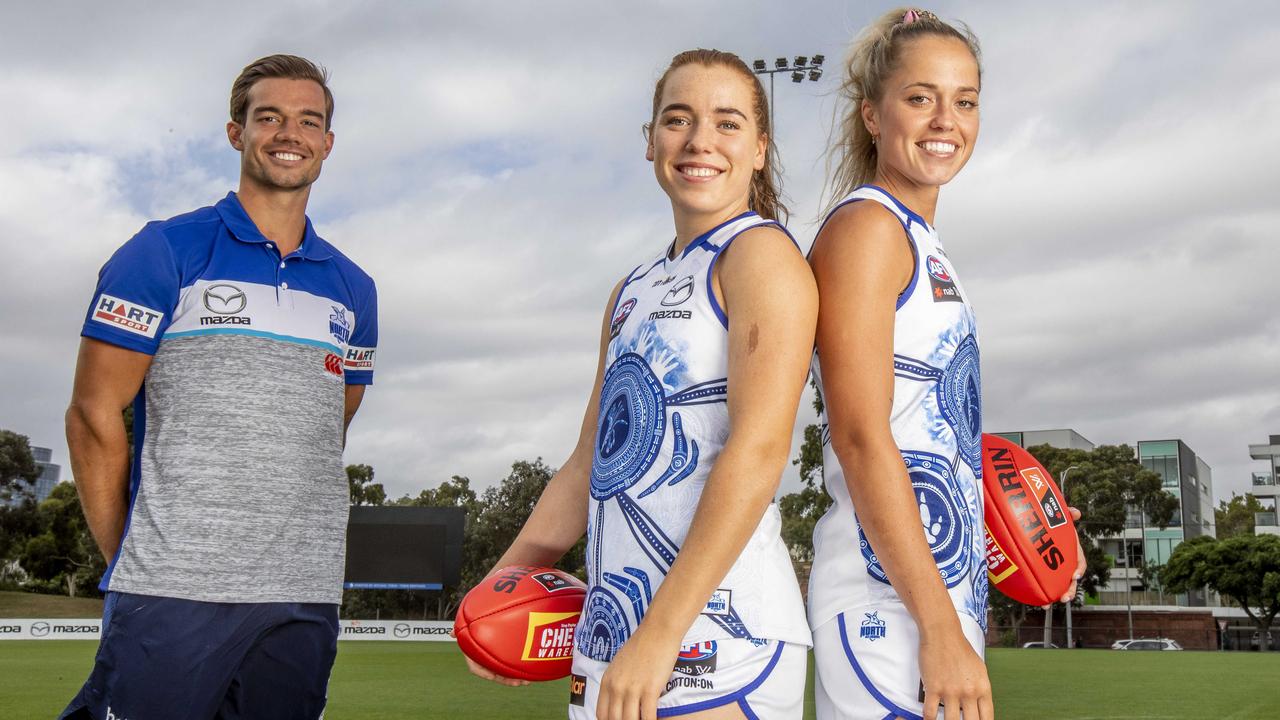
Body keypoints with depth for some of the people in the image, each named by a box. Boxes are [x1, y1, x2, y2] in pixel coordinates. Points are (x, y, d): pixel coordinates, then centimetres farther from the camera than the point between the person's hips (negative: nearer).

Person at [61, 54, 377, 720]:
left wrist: (286, 540, 14)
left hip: (305, 599, 4)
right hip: (172, 594, -4)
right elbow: (93, 414, 0)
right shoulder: (164, 253, 1)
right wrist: (128, 559, 0)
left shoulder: (352, 289, 14)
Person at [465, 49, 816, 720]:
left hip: (714, 642, -7)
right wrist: (507, 577, 10)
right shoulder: (634, 289, 17)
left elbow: (758, 450, -17)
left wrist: (659, 635, -21)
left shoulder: (761, 252, -6)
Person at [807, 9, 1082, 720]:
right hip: (891, 604, -9)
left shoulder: (924, 246, 17)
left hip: (945, 588, 9)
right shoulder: (864, 225, -10)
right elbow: (859, 436, -18)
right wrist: (940, 628, -19)